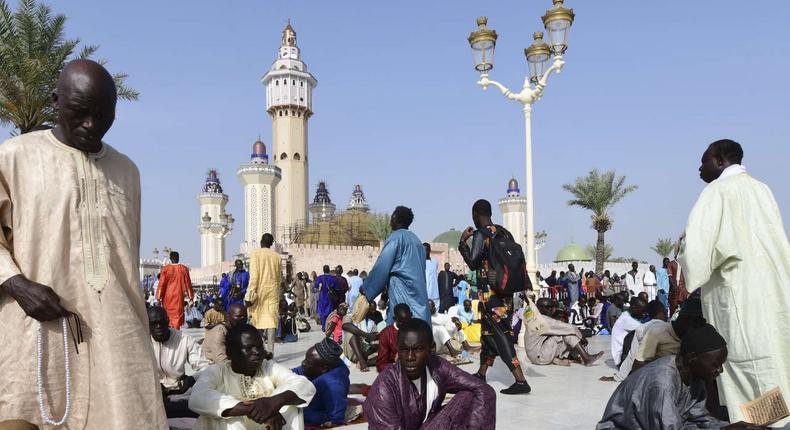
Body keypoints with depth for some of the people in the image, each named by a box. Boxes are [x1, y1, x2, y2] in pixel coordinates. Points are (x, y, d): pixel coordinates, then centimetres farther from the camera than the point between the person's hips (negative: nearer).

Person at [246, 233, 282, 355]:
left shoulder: (255, 253, -3)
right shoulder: (277, 256, 8)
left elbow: (253, 275, -10)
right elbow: (279, 277, 12)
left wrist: (250, 294, -10)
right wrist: (278, 294, 21)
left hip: (259, 290, -3)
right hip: (273, 291, 3)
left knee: (254, 321, 5)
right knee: (271, 321, 1)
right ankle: (270, 351, -3)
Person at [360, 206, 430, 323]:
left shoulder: (396, 237, -6)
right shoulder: (416, 240, 17)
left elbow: (381, 267, -9)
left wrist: (366, 288, 2)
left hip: (401, 291, -8)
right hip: (418, 291, 8)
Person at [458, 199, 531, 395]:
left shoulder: (480, 234, -11)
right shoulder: (505, 233, 10)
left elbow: (472, 263, -16)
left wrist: (463, 241, -5)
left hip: (489, 292, -7)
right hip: (506, 292, 7)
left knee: (499, 335, -7)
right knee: (489, 331, 17)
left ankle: (521, 381, -13)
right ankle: (481, 374, 30)